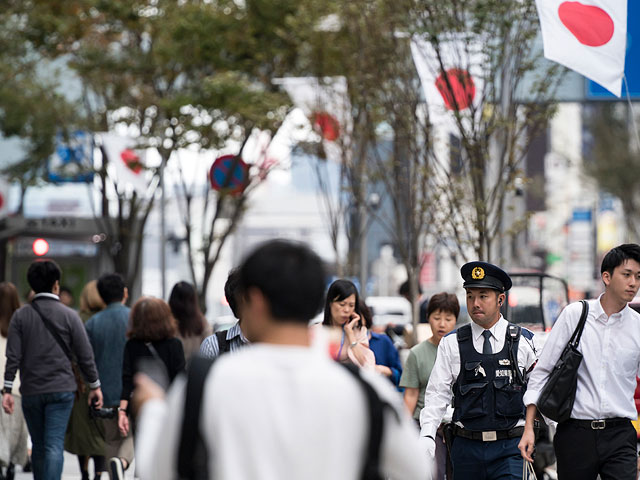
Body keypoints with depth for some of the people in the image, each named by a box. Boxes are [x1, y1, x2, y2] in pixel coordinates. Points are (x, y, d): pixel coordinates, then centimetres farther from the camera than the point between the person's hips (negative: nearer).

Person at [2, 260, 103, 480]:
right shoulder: (69, 316, -2)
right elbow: (85, 355, 0)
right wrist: (95, 386, 10)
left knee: (38, 447, 14)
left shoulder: (21, 316, 1)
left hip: (31, 393, 2)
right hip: (61, 390, -2)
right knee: (54, 446, -7)